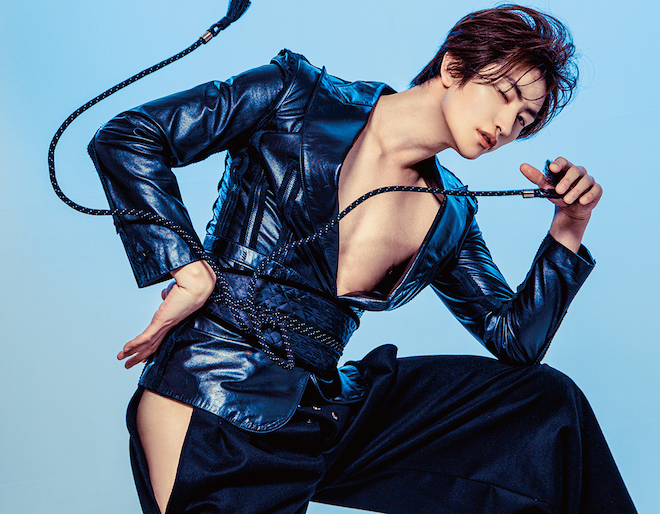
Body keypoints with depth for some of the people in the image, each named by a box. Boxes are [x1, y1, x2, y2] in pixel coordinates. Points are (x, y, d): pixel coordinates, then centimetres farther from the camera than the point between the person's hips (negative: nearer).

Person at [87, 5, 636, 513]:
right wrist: (192, 273, -14)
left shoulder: (450, 214, 10)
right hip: (210, 412, -5)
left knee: (547, 400, -2)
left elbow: (515, 338, 10)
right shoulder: (299, 96, -4)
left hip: (321, 415, 5)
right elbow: (126, 138, -6)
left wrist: (569, 229, -1)